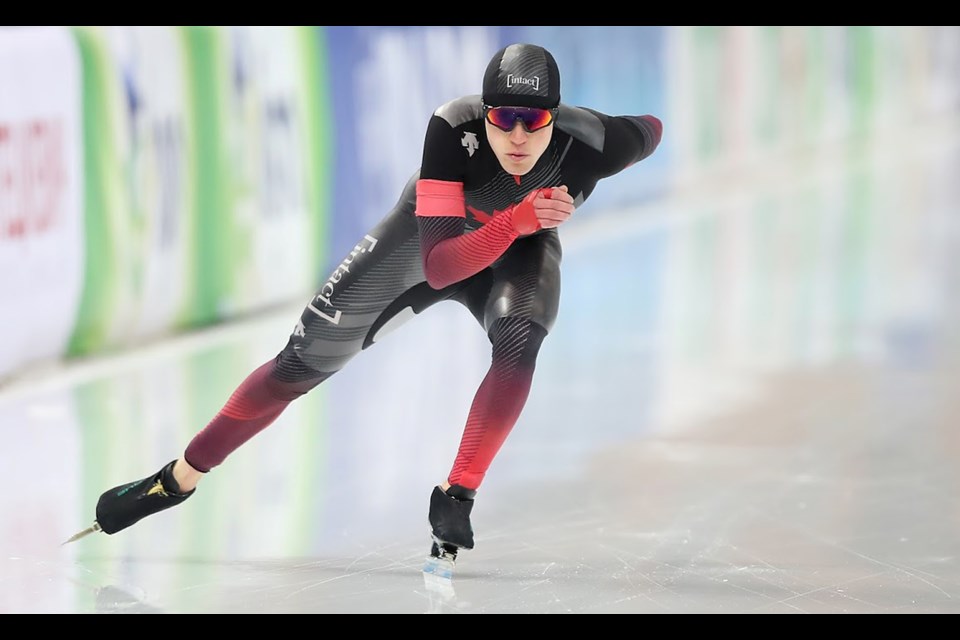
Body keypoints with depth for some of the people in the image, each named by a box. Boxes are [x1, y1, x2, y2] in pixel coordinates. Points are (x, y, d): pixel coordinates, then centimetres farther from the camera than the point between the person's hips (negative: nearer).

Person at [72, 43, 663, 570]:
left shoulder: (590, 142, -36)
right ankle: (178, 479, 18)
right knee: (303, 363, 2)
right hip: (428, 237, -1)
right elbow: (439, 267, -43)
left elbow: (651, 131, -10)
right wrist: (518, 218, -57)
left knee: (519, 342, -34)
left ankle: (457, 497, -20)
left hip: (520, 250, 1)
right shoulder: (453, 129, -40)